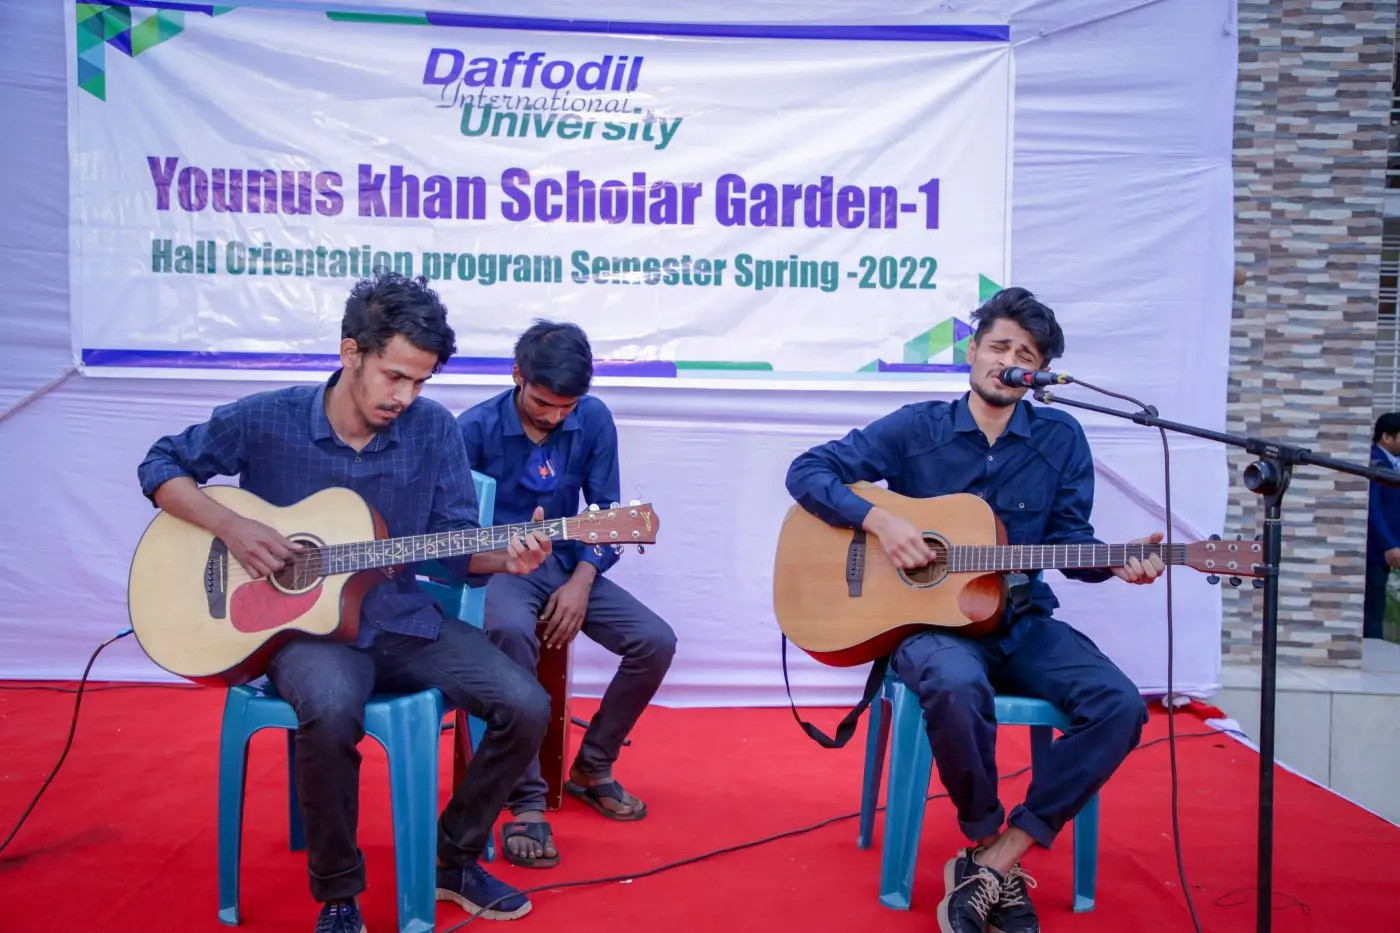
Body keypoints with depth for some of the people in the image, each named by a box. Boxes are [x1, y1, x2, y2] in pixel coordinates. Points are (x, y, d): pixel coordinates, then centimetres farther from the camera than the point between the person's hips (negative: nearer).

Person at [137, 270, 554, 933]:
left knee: (526, 707, -16)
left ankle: (455, 860, 9)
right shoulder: (266, 420, -6)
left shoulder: (434, 430, -2)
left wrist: (502, 560, -22)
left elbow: (454, 548, 1)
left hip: (406, 622, 3)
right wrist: (231, 527, -11)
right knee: (331, 713, -37)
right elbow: (161, 466, 5)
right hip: (305, 624, -3)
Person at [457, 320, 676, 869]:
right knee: (513, 632, -38)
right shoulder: (476, 427, -11)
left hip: (569, 566, 4)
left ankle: (591, 767, 8)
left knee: (656, 642, -15)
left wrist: (580, 582, -13)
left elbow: (607, 513, 0)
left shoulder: (594, 420, -3)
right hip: (496, 569, -4)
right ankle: (526, 803, -27)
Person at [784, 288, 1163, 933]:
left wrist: (1116, 563, -15)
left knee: (1119, 705, -21)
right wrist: (877, 520, -17)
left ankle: (990, 866, -14)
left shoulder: (1061, 439, 7)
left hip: (1022, 624, 4)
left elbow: (1071, 541, 7)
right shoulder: (916, 429, 0)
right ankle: (994, 854, -10)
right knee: (958, 687, -37)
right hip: (928, 618, -3)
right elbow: (807, 470, -2)